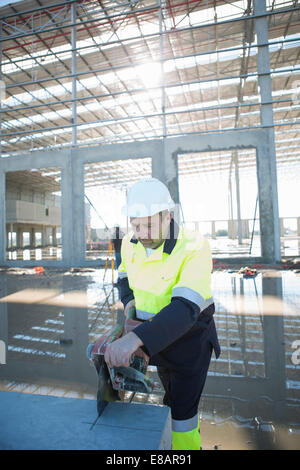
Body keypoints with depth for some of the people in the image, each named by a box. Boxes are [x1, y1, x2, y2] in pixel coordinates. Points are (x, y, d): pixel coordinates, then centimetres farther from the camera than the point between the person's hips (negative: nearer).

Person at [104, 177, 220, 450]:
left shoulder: (194, 248, -31)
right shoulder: (131, 243, -11)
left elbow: (185, 308, -42)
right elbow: (125, 274, 10)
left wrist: (135, 339, -54)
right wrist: (129, 299, -10)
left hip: (191, 338, -6)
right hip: (158, 334, 7)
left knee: (183, 410, 5)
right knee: (172, 394, 27)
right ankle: (192, 431, 56)